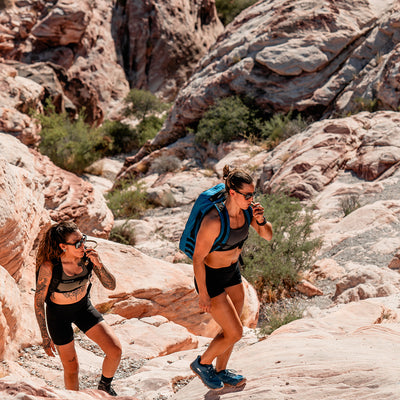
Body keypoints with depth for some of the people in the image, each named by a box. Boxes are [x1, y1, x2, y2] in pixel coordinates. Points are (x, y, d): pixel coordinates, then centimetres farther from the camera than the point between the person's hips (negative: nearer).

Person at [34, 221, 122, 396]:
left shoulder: (87, 256, -19)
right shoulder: (49, 266, -30)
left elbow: (111, 286, -12)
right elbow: (38, 301, -18)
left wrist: (99, 264, -30)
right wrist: (45, 337, -14)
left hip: (83, 307, 4)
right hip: (58, 314, -3)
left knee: (115, 351, -8)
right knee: (71, 367, 7)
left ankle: (105, 386, 22)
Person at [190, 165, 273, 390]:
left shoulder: (246, 208, -11)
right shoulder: (214, 221, -33)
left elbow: (268, 236, 0)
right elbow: (198, 257, -25)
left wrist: (261, 220, -23)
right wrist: (203, 295, -19)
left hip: (232, 271, 8)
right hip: (210, 277, -8)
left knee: (232, 328, 20)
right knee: (235, 333, -2)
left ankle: (220, 372, 43)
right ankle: (202, 364, 24)